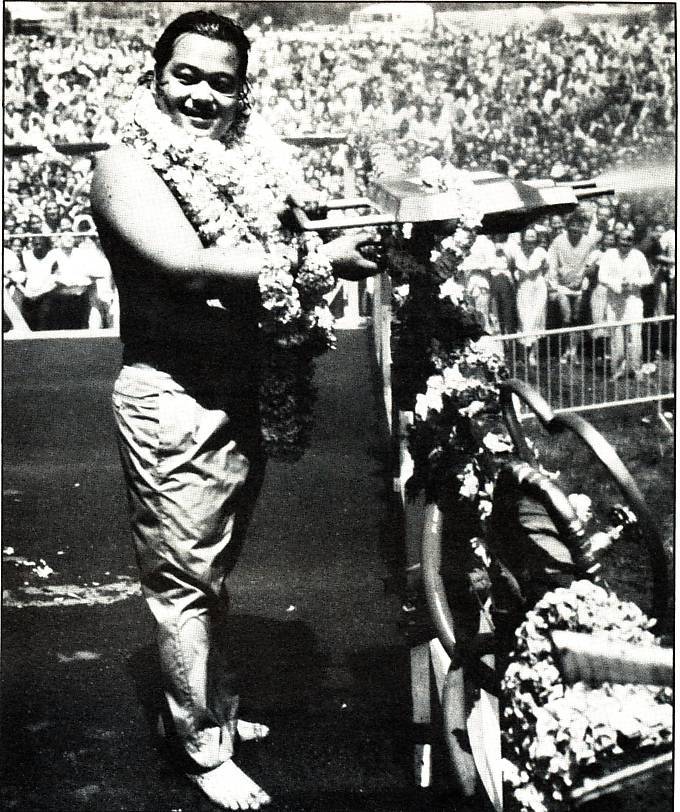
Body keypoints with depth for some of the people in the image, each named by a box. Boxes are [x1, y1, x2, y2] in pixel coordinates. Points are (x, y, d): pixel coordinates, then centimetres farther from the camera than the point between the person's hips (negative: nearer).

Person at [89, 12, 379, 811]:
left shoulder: (247, 159, 9)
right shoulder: (125, 166, -10)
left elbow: (304, 218, 7)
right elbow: (188, 266, -24)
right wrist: (313, 262, -24)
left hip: (241, 394, 7)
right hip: (174, 400, -7)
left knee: (211, 573, 20)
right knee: (183, 579, 5)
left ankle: (201, 706, 38)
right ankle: (203, 747, 20)